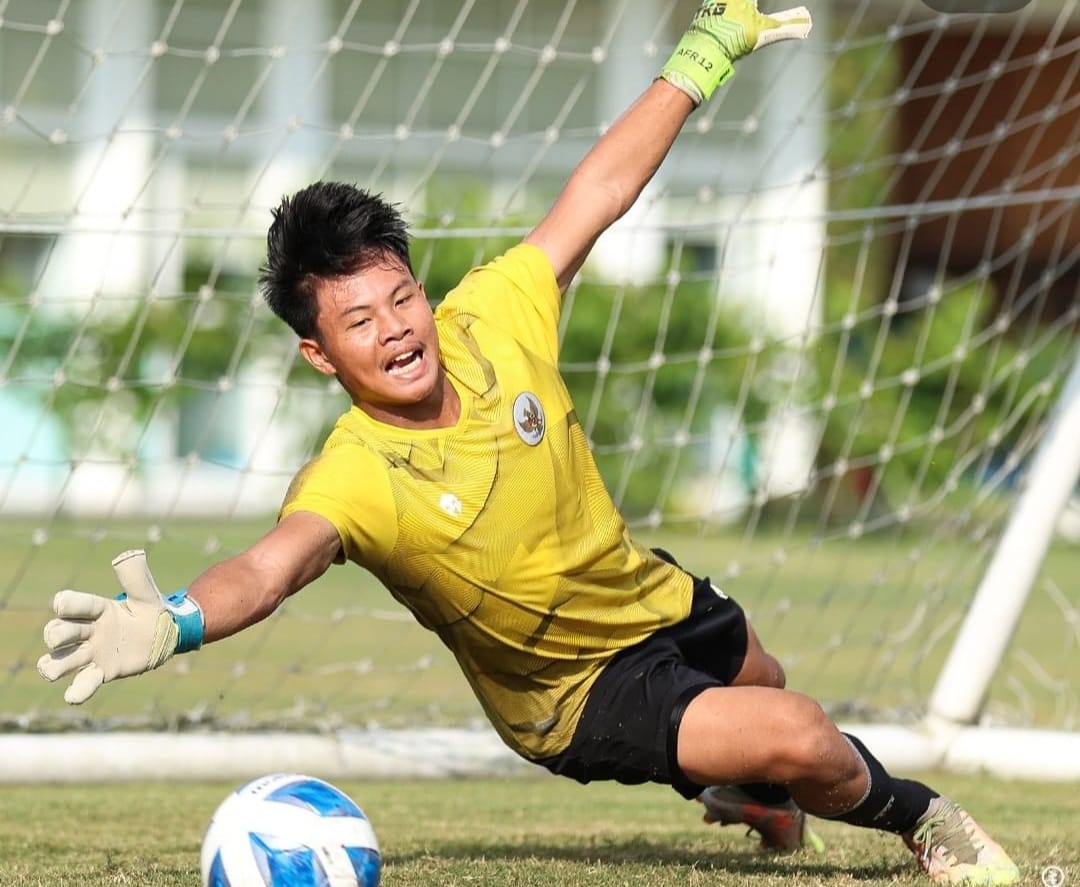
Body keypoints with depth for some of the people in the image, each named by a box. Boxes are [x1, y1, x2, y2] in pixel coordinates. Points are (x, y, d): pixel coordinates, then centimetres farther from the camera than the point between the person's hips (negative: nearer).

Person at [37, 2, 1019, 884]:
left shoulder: (490, 317, -21)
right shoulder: (352, 478, -35)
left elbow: (598, 192, -8)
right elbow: (274, 562, -55)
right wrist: (172, 623, -76)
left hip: (664, 602, 6)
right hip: (581, 696, -6)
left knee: (766, 689, 34)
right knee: (801, 740, -22)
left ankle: (749, 792, 72)